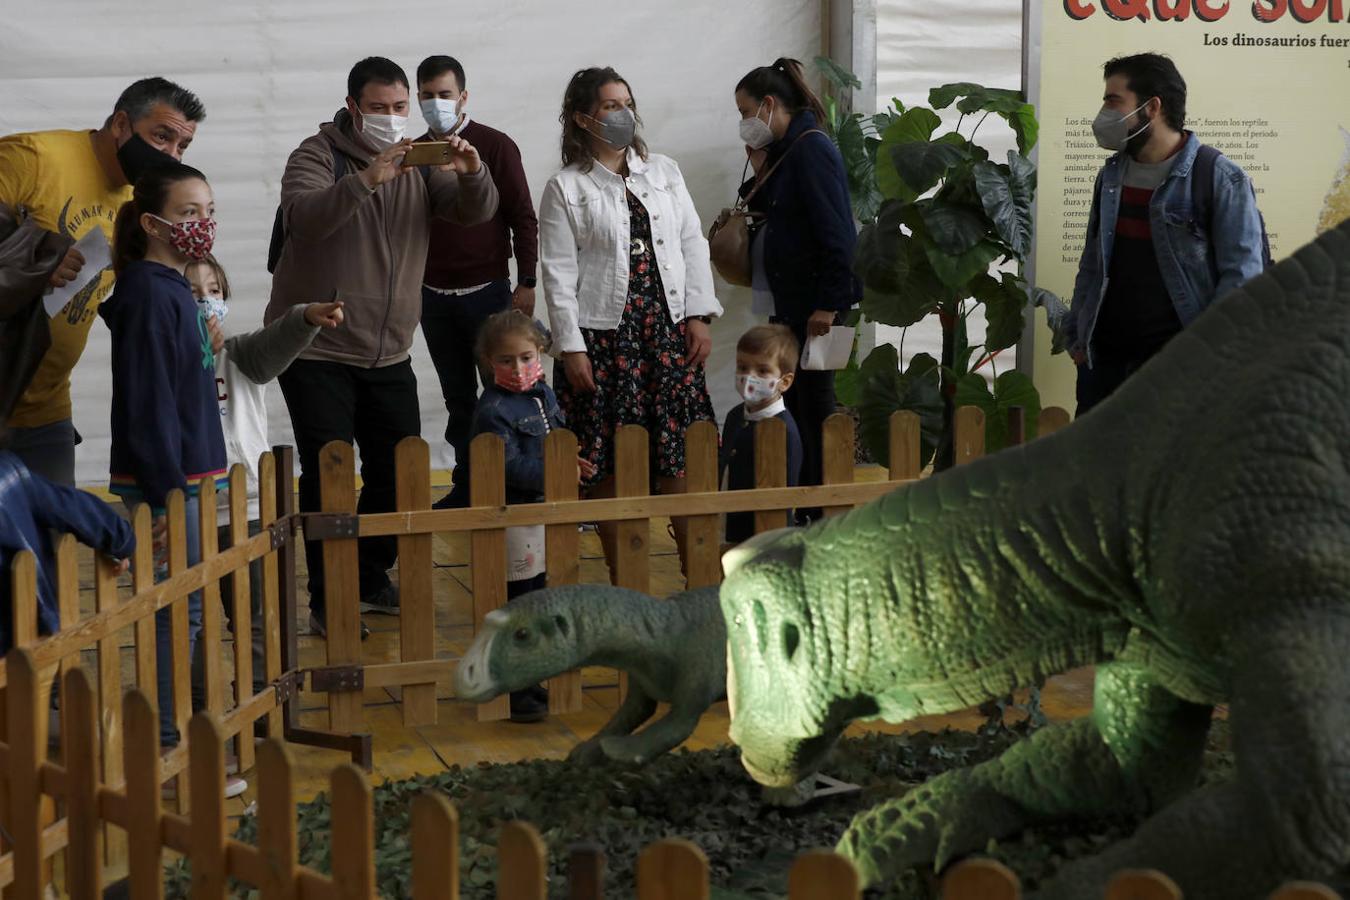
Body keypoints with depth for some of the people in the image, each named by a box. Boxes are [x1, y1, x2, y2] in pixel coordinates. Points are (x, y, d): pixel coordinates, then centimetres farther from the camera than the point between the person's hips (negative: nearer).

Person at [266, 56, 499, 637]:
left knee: (398, 470, 9)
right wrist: (367, 179, -42)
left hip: (388, 351, 5)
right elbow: (304, 217, -28)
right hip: (316, 349, -5)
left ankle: (371, 581, 27)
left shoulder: (420, 162, 7)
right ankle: (327, 599, 2)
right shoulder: (317, 155, -8)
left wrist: (471, 174, -26)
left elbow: (477, 213, -4)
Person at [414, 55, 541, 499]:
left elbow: (523, 218, -4)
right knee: (458, 396, 9)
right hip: (433, 296, 4)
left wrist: (526, 283, -9)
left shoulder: (495, 146, -3)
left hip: (487, 290, -4)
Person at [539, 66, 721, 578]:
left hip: (668, 330, 3)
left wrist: (699, 316, 2)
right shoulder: (566, 189, 1)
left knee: (680, 459, 0)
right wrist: (571, 348, -9)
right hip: (604, 338, -3)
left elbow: (693, 246, 11)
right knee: (610, 465, 0)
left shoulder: (664, 172, 12)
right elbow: (559, 275, -3)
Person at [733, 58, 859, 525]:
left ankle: (821, 509, 2)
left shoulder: (812, 149, -14)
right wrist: (759, 171, 7)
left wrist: (828, 304, -21)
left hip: (812, 305, -9)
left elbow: (836, 232, -19)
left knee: (813, 405, -4)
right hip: (784, 303, 9)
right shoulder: (782, 151, 15)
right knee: (792, 405, 10)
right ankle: (800, 508, 16)